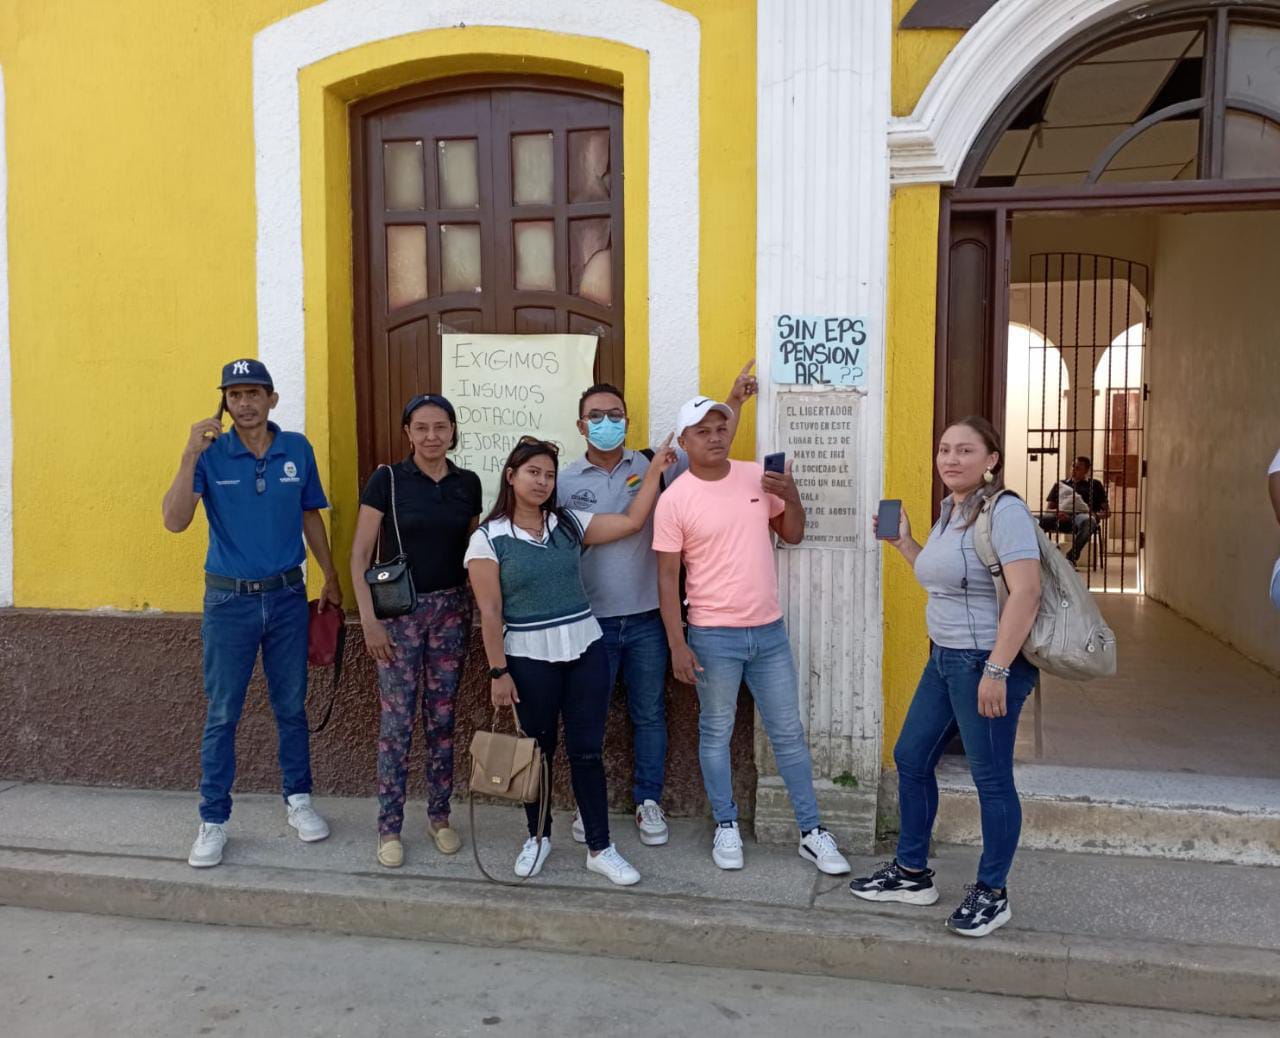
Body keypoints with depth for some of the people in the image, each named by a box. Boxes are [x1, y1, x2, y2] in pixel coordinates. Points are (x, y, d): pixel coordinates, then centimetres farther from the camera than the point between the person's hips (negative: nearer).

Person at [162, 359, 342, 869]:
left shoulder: (298, 449, 0)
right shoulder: (211, 454, -6)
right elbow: (175, 521, -17)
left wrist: (330, 579, 15)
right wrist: (190, 455, -26)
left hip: (287, 596, 2)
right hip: (229, 599, -2)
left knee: (291, 706, 12)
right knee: (222, 714, 5)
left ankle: (299, 800, 28)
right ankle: (213, 820, 17)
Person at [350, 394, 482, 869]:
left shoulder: (468, 484, 5)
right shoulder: (387, 480, -6)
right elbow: (360, 555, -6)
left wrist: (477, 611, 6)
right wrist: (369, 620, -12)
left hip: (452, 609, 3)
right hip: (399, 610, -3)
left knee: (441, 716, 10)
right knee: (397, 719, 0)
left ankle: (440, 816, 25)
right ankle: (389, 828, 13)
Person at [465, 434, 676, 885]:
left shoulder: (569, 524, 6)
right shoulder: (488, 539, -5)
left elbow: (631, 522, 4)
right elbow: (490, 612, -7)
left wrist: (655, 470, 1)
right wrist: (498, 671, -10)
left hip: (585, 649, 3)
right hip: (529, 658, -2)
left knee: (587, 750, 5)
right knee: (538, 750, 11)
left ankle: (600, 848, 15)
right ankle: (538, 836, 32)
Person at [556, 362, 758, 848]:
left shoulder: (653, 466, 0)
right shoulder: (565, 480, -2)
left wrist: (733, 402, -4)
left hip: (645, 619, 1)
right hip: (590, 621, -1)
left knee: (649, 714, 11)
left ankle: (648, 802, 27)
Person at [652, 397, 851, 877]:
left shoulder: (758, 477, 2)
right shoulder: (674, 500, -9)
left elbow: (793, 535, 11)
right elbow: (667, 577, -7)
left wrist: (791, 495, -9)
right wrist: (677, 645, -12)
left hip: (769, 629, 4)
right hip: (714, 636, -3)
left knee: (788, 732, 11)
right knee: (716, 732, 10)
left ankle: (811, 832, 22)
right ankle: (726, 826, 27)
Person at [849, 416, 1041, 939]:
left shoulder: (1004, 510, -16)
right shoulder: (948, 512, 12)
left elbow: (1026, 591, -24)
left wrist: (996, 669, -27)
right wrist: (903, 543, 14)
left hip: (990, 662, -10)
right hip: (945, 659, 10)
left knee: (991, 778, 3)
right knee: (911, 758, 15)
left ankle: (991, 893, 20)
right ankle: (912, 873, 31)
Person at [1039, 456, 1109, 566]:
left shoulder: (1094, 485, 24)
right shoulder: (1060, 484, 30)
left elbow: (1106, 512, 17)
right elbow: (1050, 507, 21)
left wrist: (1096, 515, -8)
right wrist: (1057, 513, -5)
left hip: (1083, 515, -2)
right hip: (1062, 517, 2)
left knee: (1088, 521, -42)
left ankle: (1071, 558, -44)